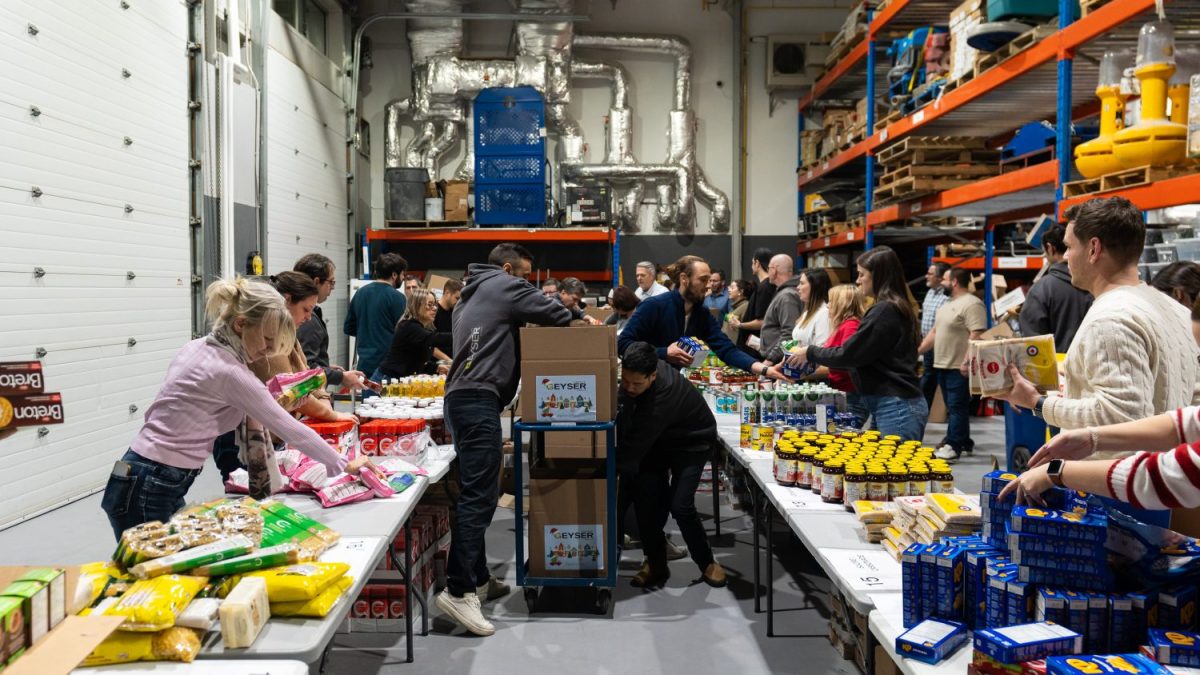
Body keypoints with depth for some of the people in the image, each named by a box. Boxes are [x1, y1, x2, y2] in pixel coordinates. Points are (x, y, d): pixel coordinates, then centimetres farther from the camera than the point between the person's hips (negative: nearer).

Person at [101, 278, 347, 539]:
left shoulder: (196, 348, 8)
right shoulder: (231, 373, -19)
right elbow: (290, 430, -13)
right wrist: (341, 465, -3)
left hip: (150, 483, 9)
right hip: (150, 491, -9)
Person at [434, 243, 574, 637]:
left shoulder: (471, 295, 29)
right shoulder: (504, 286, 1)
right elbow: (556, 314, -1)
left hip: (465, 397, 10)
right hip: (478, 400, -10)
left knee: (477, 493, 13)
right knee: (478, 495, -15)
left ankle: (476, 578, 18)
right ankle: (458, 590, -18)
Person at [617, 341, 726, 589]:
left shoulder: (663, 396, -41)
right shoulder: (635, 372, -19)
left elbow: (634, 447, -38)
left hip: (691, 443, -6)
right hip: (657, 440, 7)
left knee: (679, 505, -17)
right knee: (645, 498, -8)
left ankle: (707, 562, 8)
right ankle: (656, 563, 8)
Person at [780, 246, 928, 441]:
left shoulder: (884, 310, -14)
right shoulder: (897, 308, 16)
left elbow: (850, 354, -13)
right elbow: (863, 355, 20)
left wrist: (810, 352, 1)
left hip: (896, 408, -9)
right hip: (899, 405, 9)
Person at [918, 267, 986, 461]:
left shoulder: (972, 304, -14)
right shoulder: (947, 305, 18)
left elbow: (977, 336, -22)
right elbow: (934, 333, 23)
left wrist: (967, 362, -27)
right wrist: (917, 351, 19)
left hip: (959, 368, -10)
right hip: (942, 365, 10)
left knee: (956, 407, -7)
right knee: (953, 407, 14)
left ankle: (953, 446, -6)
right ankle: (964, 442, 23)